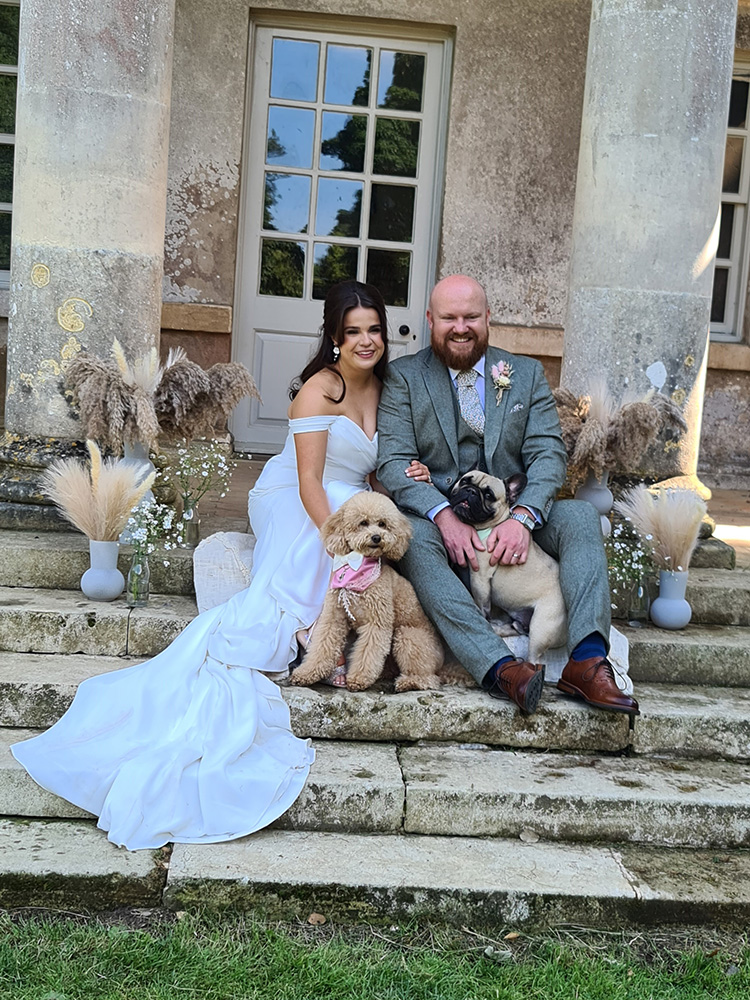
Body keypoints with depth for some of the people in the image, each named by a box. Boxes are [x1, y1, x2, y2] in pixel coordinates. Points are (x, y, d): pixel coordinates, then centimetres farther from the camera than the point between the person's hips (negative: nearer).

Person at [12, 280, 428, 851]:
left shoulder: (383, 387, 10)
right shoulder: (319, 389, -12)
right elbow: (309, 482, -19)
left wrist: (407, 474, -5)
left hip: (353, 505, 7)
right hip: (294, 504, -6)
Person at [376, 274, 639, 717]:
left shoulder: (528, 375, 11)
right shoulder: (403, 377, 5)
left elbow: (549, 454, -1)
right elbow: (393, 462, -7)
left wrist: (522, 516, -21)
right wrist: (444, 516, -25)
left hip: (511, 521, 3)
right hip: (437, 518, -2)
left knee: (581, 515, -22)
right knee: (413, 535, -35)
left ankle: (587, 660, -35)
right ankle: (501, 668, -46)